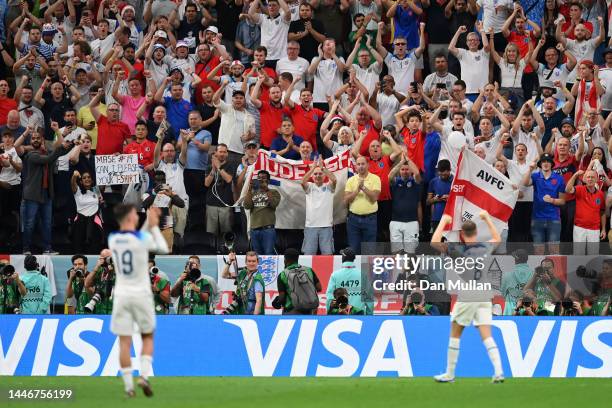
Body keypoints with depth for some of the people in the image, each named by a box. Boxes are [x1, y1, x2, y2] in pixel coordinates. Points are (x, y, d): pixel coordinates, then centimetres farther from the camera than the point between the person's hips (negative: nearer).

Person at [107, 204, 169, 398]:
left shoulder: (112, 239, 2)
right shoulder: (142, 238, -11)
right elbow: (163, 249, 5)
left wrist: (148, 224, 19)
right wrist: (154, 226, 11)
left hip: (121, 296, 3)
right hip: (141, 295, -2)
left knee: (124, 342, 2)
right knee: (147, 338, 14)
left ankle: (128, 385, -1)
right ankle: (144, 375, -4)